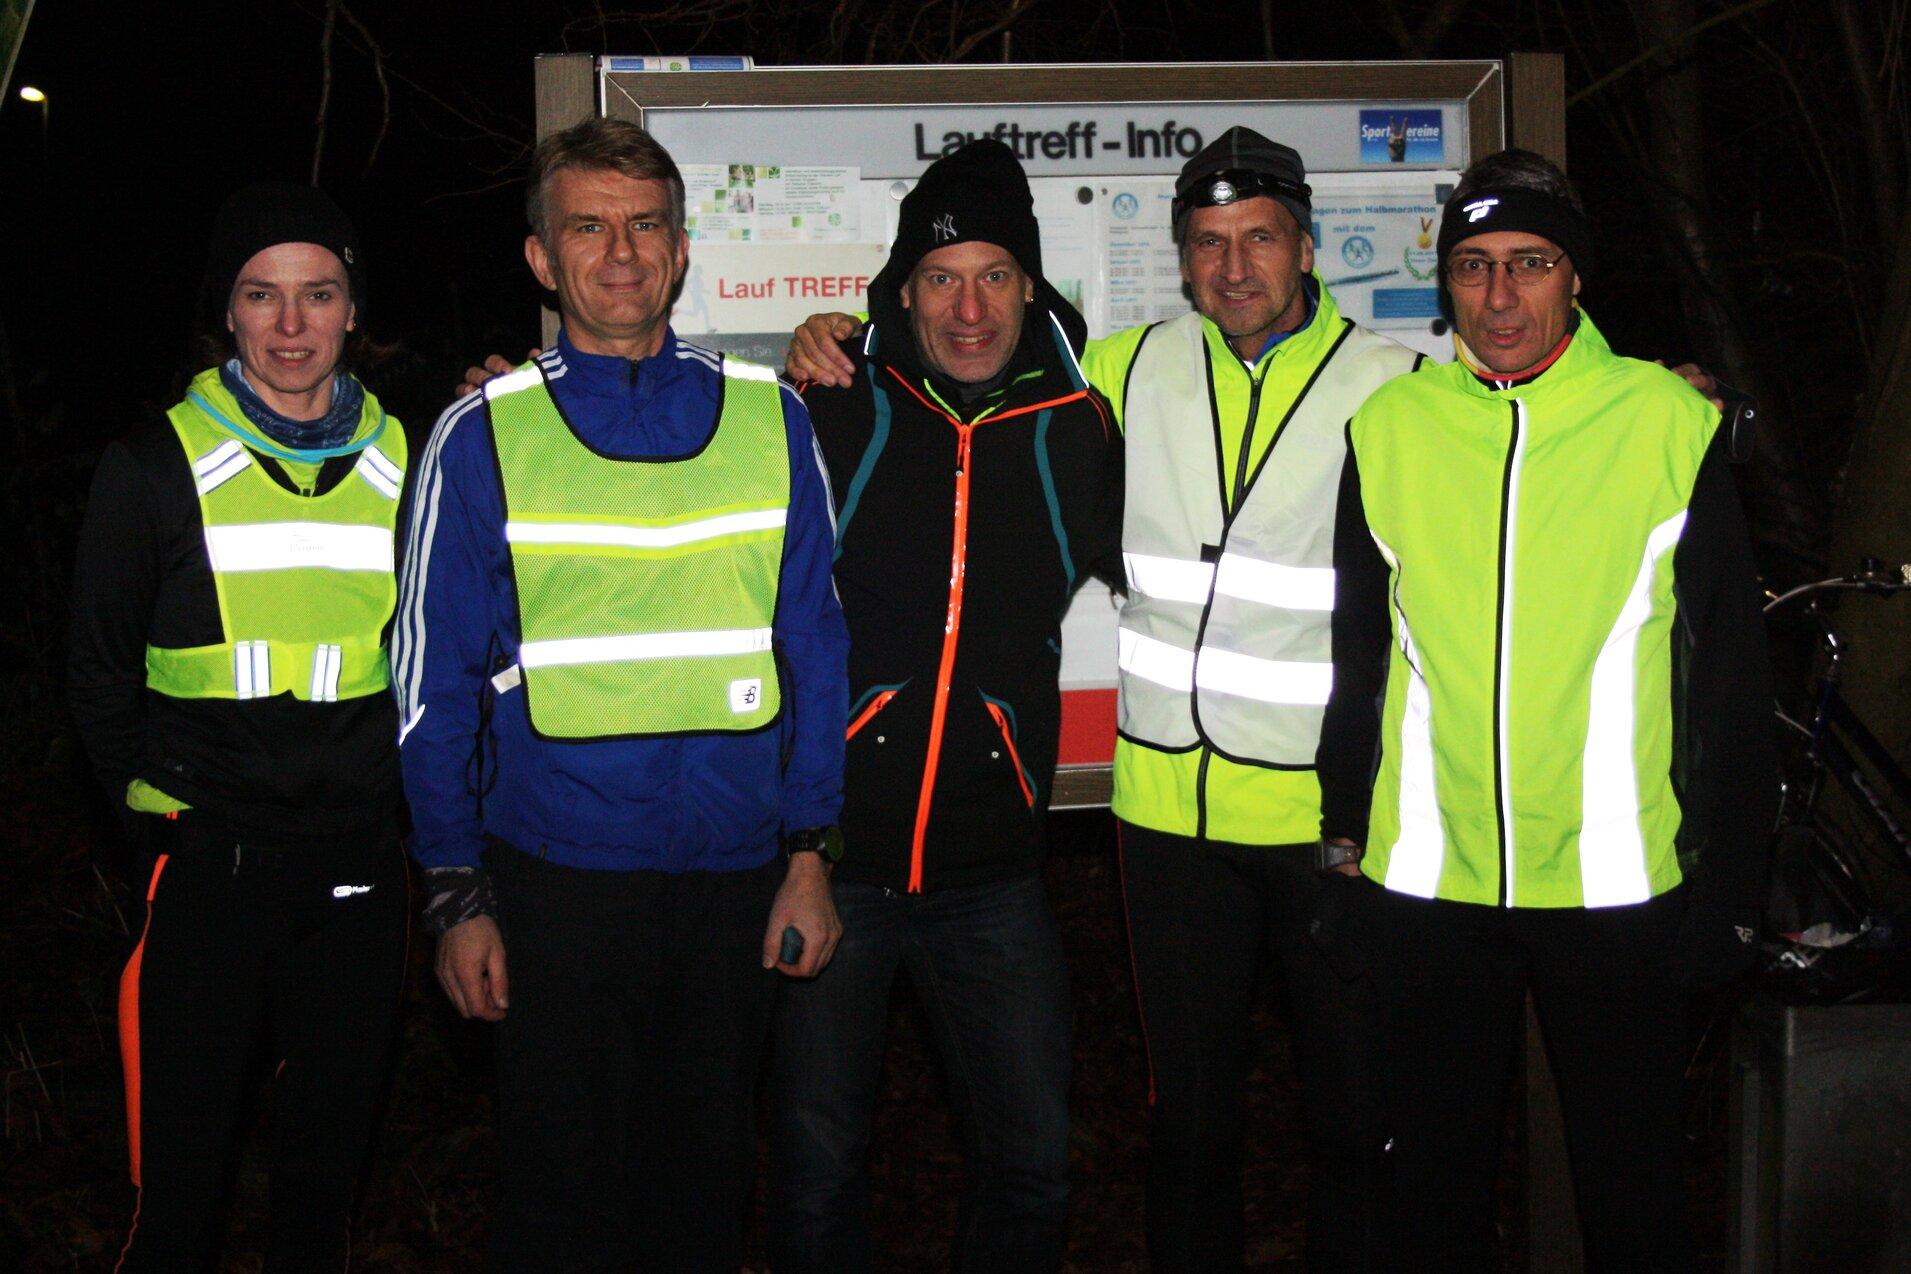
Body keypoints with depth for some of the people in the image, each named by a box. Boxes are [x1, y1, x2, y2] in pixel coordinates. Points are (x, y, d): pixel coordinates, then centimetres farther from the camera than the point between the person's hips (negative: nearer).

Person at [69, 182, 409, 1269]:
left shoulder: (400, 463, 6)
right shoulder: (159, 466, -2)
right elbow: (100, 668, 5)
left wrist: (395, 788, 6)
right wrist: (153, 802, 0)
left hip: (360, 864, 3)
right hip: (205, 863, -3)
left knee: (328, 1168, 13)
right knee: (182, 1174, 1)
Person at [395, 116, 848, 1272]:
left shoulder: (769, 417, 4)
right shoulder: (484, 437, -1)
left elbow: (814, 645, 6)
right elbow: (437, 686, 2)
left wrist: (810, 851, 2)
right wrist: (457, 896, -1)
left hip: (734, 874, 2)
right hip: (556, 877, -1)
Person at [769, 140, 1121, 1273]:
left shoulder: (1077, 427, 4)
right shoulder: (831, 410, -3)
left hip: (993, 875, 2)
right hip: (827, 853, -2)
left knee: (1033, 1168, 9)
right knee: (818, 1172, 7)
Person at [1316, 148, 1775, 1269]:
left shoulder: (1672, 426, -3)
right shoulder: (1390, 429, 2)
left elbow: (1732, 673, 1)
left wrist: (1730, 883, -1)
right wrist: (1342, 832, 9)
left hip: (1621, 882, -2)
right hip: (1428, 882, 2)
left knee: (1632, 1182, 12)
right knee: (1437, 1178, 15)